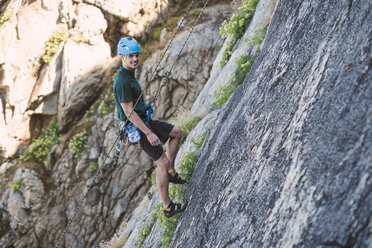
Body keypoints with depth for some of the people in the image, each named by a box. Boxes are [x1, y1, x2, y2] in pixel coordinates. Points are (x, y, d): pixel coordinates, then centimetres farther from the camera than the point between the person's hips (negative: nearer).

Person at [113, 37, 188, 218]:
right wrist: (148, 133, -24)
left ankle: (171, 172, 20)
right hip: (137, 128, -10)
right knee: (162, 162, -8)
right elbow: (128, 112, -26)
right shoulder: (122, 82, -24)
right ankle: (168, 207, 0)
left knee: (177, 132, 16)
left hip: (144, 121, 10)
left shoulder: (129, 76, 8)